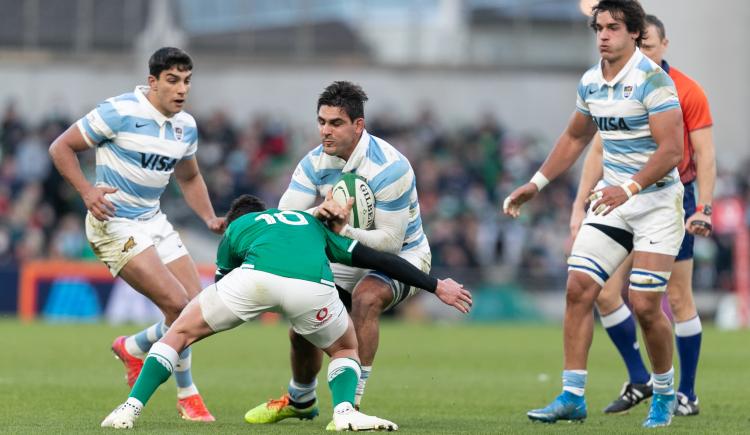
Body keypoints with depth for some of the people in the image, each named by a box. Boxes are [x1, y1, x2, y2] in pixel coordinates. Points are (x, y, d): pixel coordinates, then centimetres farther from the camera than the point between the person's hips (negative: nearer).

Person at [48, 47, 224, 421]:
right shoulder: (120, 112, -16)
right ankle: (187, 396, 1)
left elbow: (189, 178, 23)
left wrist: (210, 218, 8)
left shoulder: (186, 126, 6)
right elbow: (61, 147, -10)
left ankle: (133, 348, 28)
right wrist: (87, 191, -22)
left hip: (154, 221, 8)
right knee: (178, 304, -17)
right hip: (115, 225, -8)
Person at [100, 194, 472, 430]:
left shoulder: (234, 229, 37)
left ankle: (131, 407, 6)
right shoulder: (313, 223, 42)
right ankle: (344, 410, 3)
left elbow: (223, 281, 38)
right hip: (314, 286, 1)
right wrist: (437, 286, 43)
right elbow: (377, 259, 38)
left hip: (257, 277, -1)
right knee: (346, 349, 31)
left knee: (181, 331, 20)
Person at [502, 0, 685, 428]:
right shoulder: (591, 82, 6)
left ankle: (665, 394, 12)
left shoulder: (652, 80, -16)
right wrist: (537, 184, 21)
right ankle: (572, 396, -1)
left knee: (645, 304, -10)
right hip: (613, 198, 7)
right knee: (579, 289, -5)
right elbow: (575, 138, 23)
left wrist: (629, 188, -32)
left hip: (657, 201, -7)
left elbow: (671, 149, -23)